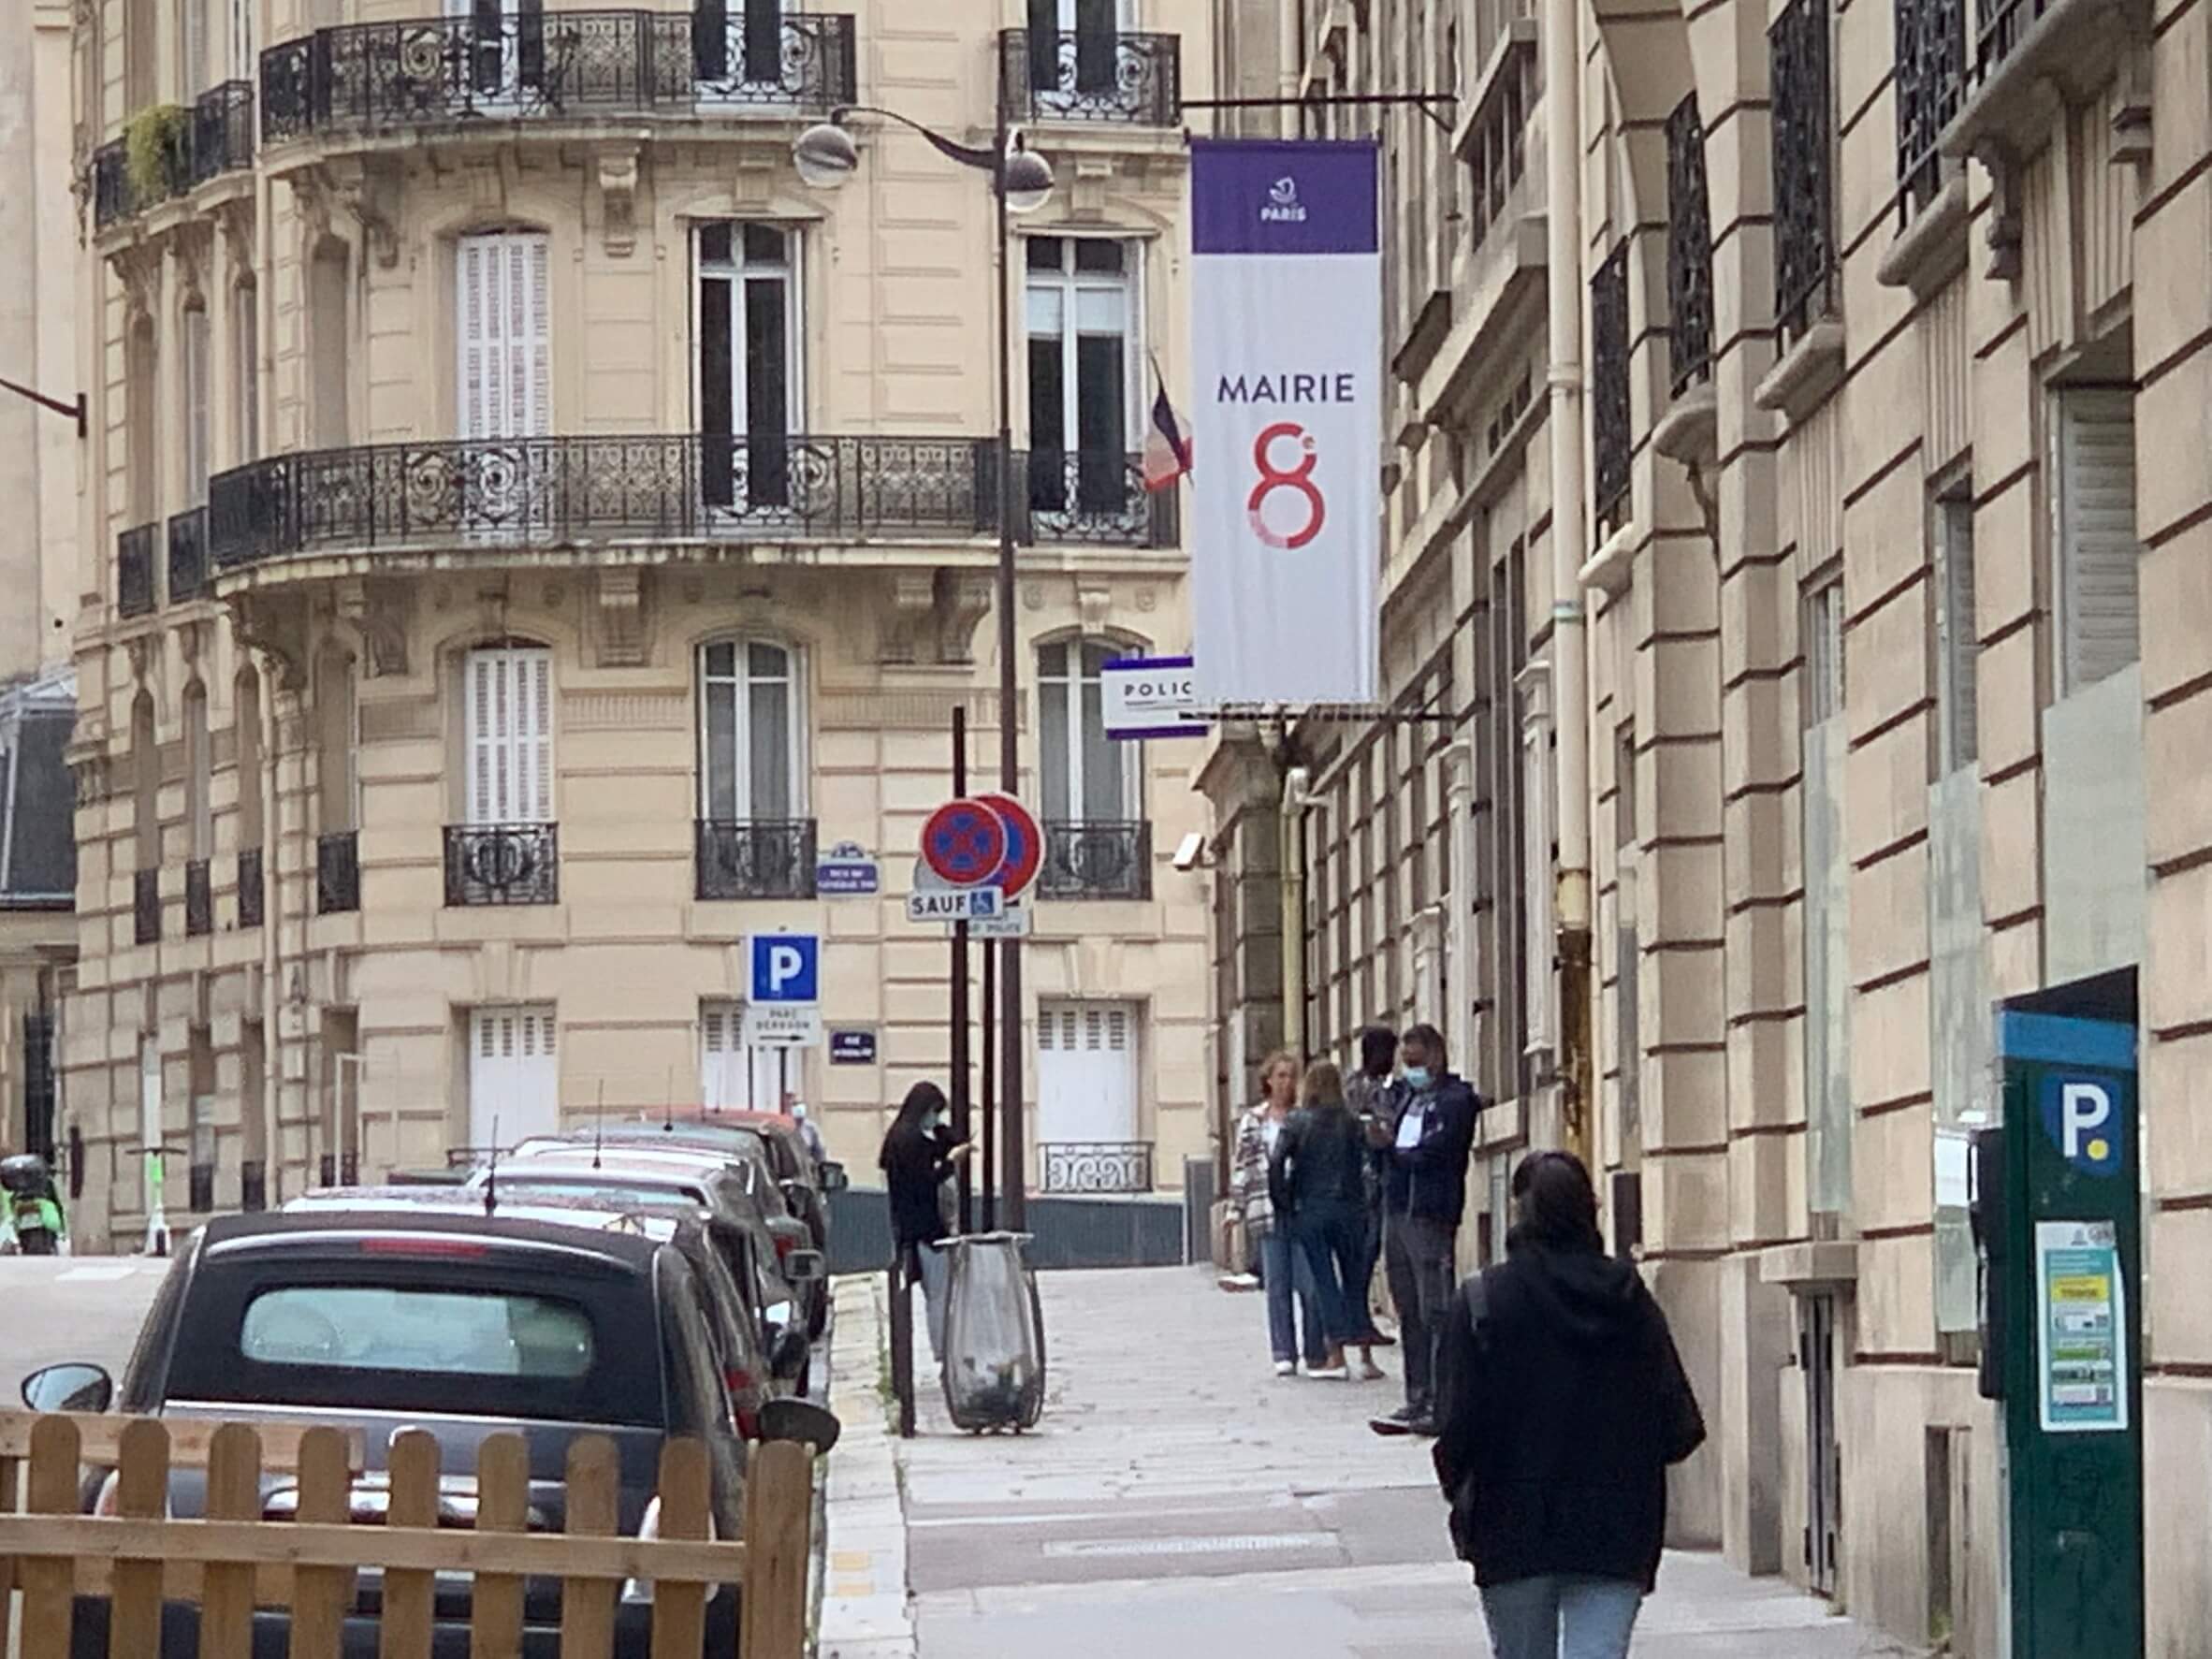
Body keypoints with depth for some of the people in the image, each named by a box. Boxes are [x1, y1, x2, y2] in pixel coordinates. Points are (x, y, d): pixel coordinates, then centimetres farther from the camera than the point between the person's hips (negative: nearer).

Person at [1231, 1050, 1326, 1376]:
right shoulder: (1252, 1123, 9)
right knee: (1277, 1285, 3)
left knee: (1309, 1283, -5)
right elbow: (1243, 1166, 9)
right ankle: (1283, 1353, 7)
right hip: (1268, 1211, 1)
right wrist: (1238, 1206, 2)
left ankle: (1315, 1352, 4)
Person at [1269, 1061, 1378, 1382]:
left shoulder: (1296, 1123, -3)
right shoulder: (1352, 1123, 0)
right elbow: (1370, 1161, -5)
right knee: (1354, 1281, 9)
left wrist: (1283, 1204, -2)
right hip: (1349, 1209, 1)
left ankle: (1336, 1355, -2)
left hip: (1310, 1211, -1)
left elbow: (1276, 1164, -11)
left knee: (1324, 1282, 3)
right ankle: (1365, 1357, 8)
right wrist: (1364, 1203, 3)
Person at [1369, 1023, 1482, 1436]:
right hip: (1397, 1211, 8)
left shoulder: (1456, 1099, -4)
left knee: (1435, 1312, -9)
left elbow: (1434, 1152, -13)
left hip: (1430, 1215, -8)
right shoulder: (1407, 1095, 21)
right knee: (1409, 1313, 10)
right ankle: (1417, 1402, 14)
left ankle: (1443, 1404, -9)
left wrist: (1392, 1150, 1)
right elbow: (1390, 1145, 17)